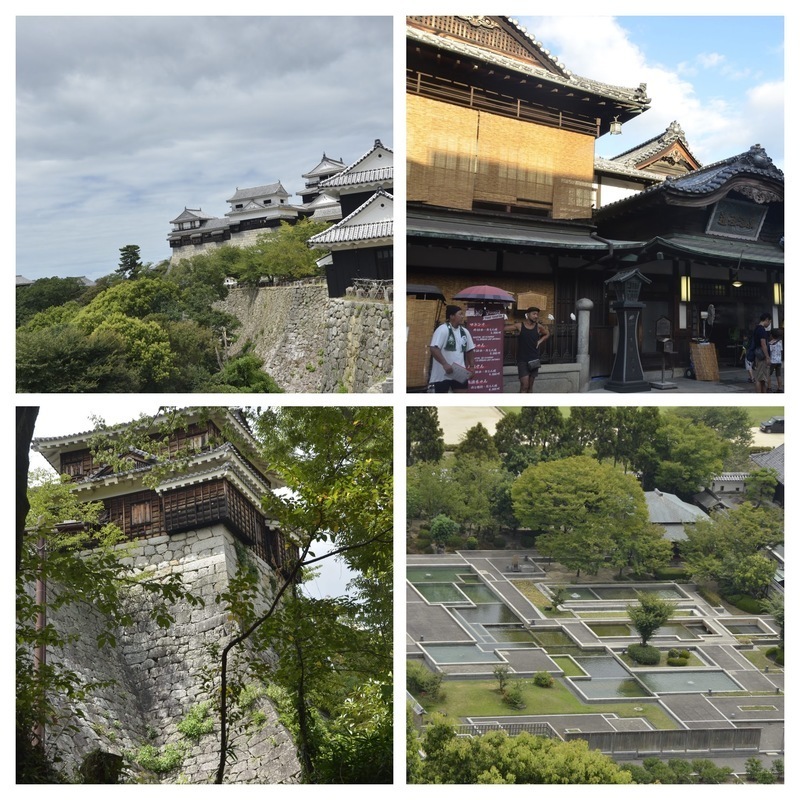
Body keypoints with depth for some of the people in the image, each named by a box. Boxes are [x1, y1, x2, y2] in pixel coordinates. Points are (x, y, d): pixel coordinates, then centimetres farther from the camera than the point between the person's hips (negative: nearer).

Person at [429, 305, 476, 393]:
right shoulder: (442, 330, -13)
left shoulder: (464, 331, 8)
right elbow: (433, 349, -22)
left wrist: (472, 366, 10)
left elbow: (469, 350, 18)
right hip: (443, 373, -6)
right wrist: (445, 364, -30)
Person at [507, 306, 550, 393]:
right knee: (524, 385, -12)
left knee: (530, 386, 10)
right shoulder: (519, 326, -7)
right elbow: (504, 329, -12)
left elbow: (547, 334, 22)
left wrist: (540, 341, 6)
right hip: (522, 360, -4)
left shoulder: (538, 327, 3)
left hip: (534, 360, 4)